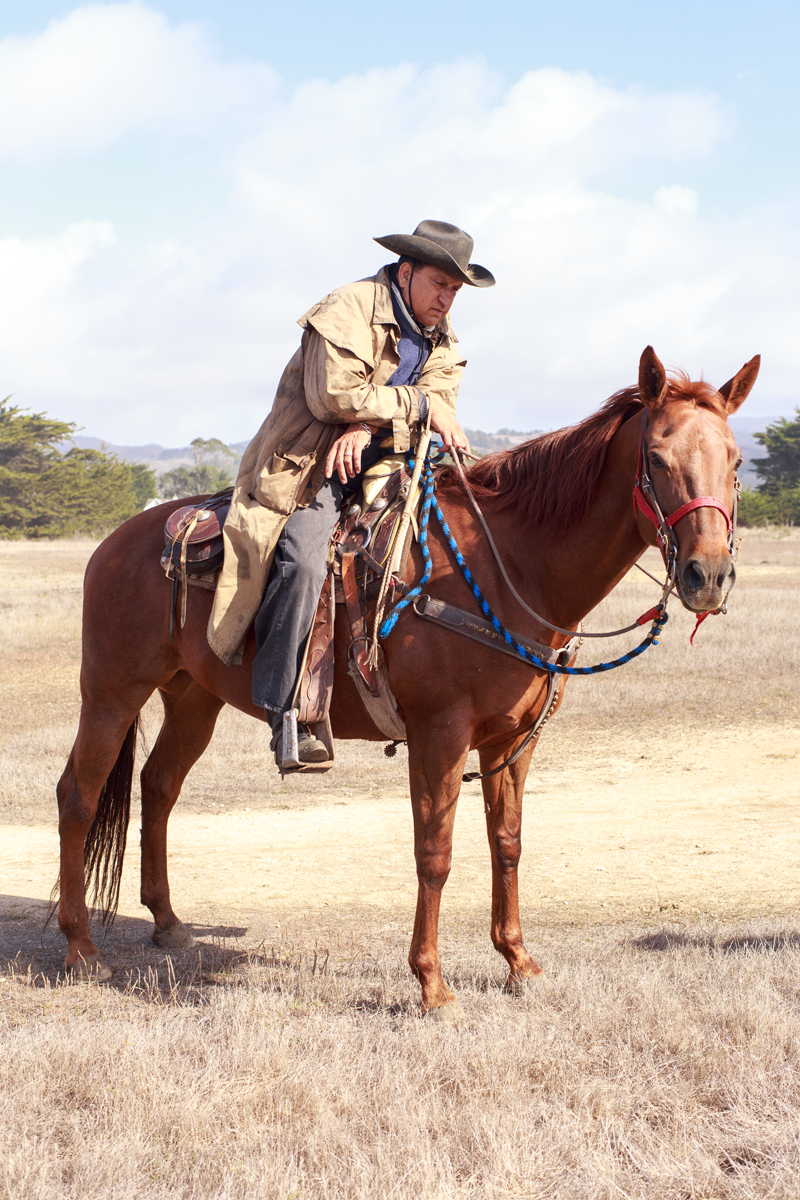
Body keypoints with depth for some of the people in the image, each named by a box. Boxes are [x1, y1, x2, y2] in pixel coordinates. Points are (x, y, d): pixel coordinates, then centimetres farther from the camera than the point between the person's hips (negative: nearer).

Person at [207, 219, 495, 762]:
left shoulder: (441, 338, 13)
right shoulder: (349, 311, -10)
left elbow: (439, 403, -3)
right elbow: (334, 395, -19)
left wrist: (368, 428, -21)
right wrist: (418, 406, -15)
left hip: (384, 462, 7)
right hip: (310, 465, -7)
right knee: (303, 560, -31)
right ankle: (287, 715, -28)